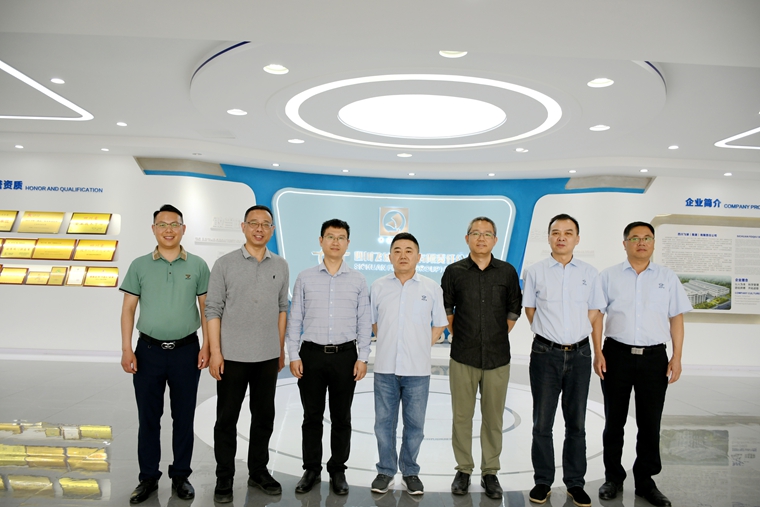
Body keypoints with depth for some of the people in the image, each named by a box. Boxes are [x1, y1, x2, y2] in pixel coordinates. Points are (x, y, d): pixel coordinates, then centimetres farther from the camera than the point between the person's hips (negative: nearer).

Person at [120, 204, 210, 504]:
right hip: (149, 350, 1)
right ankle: (148, 477, 24)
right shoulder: (140, 265, 3)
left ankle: (180, 476, 24)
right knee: (148, 418, 9)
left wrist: (206, 346, -4)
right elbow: (128, 309, 3)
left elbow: (206, 308, 3)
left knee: (183, 418, 9)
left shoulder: (197, 265, 1)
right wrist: (126, 350, -4)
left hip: (186, 351, 0)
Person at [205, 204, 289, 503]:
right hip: (233, 355, -3)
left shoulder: (280, 266, 5)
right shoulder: (225, 264, -3)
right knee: (227, 418, 8)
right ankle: (224, 478, 22)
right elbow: (213, 310, -5)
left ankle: (258, 472, 29)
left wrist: (281, 350, 8)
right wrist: (215, 352, -10)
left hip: (268, 356, 3)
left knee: (264, 417, 13)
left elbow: (282, 308, 9)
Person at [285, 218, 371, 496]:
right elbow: (294, 319, 4)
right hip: (311, 354, 0)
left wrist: (362, 358, -2)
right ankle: (311, 469, 26)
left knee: (341, 418, 10)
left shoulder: (358, 281, 3)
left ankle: (338, 470, 25)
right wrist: (293, 355, -2)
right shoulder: (305, 278, 3)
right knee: (312, 416, 10)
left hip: (345, 355, 0)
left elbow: (364, 322, 3)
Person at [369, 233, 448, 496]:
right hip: (385, 368, 1)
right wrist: (388, 344, 7)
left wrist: (422, 346, 2)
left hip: (418, 370, -1)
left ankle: (410, 472, 27)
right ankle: (386, 471, 27)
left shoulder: (431, 288, 0)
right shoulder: (378, 286, 3)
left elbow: (440, 324, 8)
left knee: (415, 424, 8)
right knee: (384, 422, 10)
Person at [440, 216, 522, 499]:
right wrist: (458, 336, 8)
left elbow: (513, 311, 11)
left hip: (497, 357, 1)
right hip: (463, 357, 0)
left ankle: (490, 472, 22)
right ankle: (463, 470, 22)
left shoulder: (507, 272, 3)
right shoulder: (454, 271, 1)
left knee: (493, 418, 7)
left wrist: (498, 337, 9)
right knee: (462, 416, 7)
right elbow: (446, 309, 9)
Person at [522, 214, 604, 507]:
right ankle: (543, 482, 19)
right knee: (542, 422, 6)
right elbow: (529, 309, 6)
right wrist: (548, 334, 3)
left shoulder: (589, 273, 5)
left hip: (579, 353, 2)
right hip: (545, 354, -1)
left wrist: (575, 335, 4)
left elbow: (594, 311, 11)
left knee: (576, 423, 11)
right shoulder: (535, 272, -1)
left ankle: (575, 483, 24)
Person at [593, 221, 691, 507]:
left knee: (650, 423, 8)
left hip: (654, 357, 1)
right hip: (617, 354, -1)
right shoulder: (609, 276, 3)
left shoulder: (667, 278, 7)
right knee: (614, 421, 9)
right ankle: (613, 478, 24)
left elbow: (676, 318, 6)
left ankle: (645, 481, 24)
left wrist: (677, 357, 0)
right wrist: (598, 353, -5)